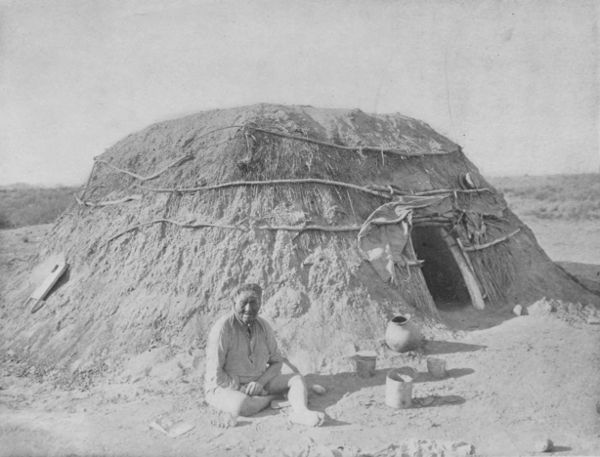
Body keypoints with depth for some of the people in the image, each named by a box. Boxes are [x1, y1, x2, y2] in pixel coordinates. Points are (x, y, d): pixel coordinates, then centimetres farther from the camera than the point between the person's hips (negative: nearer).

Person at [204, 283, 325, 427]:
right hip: (225, 388, -6)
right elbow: (215, 374, -20)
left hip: (258, 384, 6)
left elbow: (277, 362, 6)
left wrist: (260, 382, -12)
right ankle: (275, 398, -13)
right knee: (241, 405, -39)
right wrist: (241, 389, -18)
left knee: (297, 379, -10)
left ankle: (300, 412, -37)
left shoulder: (264, 327, -2)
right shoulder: (222, 328, -20)